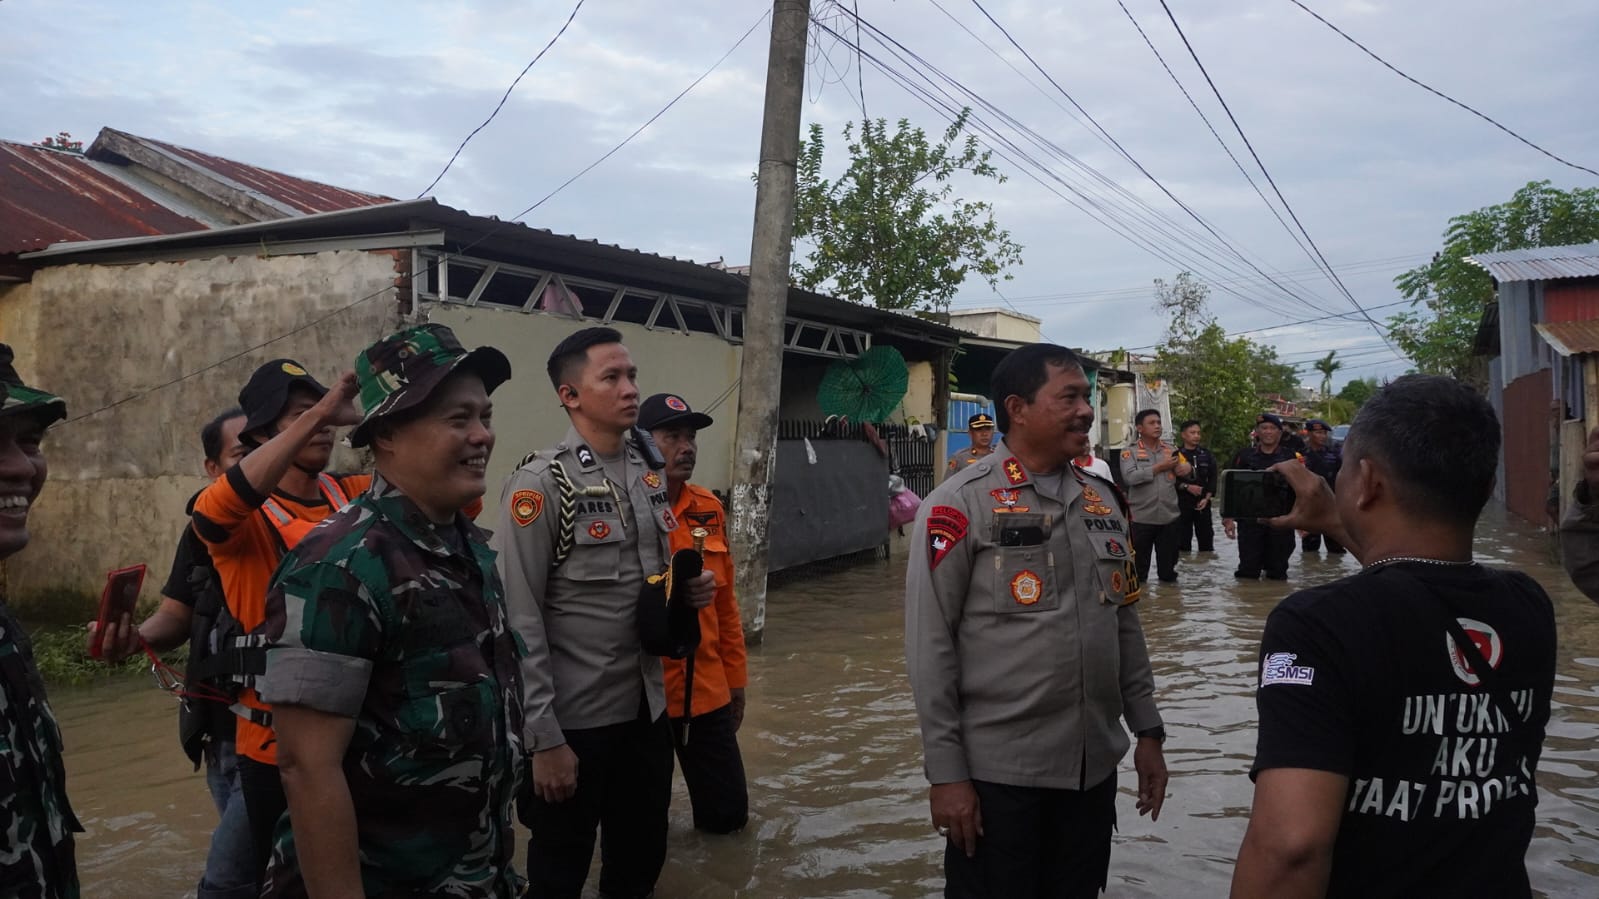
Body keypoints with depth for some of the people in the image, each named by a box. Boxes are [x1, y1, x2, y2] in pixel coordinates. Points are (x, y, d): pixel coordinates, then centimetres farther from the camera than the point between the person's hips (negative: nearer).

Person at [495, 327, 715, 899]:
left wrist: (690, 590, -3)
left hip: (648, 708, 6)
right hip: (574, 720, -6)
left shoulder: (650, 475, 6)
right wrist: (544, 739, -18)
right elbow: (518, 623, -17)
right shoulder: (540, 484, -15)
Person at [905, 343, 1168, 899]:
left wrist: (1147, 730, 12)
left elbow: (1125, 625, 15)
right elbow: (929, 646, -13)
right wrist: (945, 772, -13)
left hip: (1096, 766, 6)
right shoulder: (962, 504, -11)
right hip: (997, 772, -6)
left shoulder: (1102, 499, 8)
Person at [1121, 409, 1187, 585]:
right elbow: (1130, 477, -16)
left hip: (1169, 517, 3)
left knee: (1168, 562, 13)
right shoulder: (1130, 452, -1)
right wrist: (1159, 467, -14)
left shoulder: (1171, 450, 12)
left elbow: (1184, 469, 12)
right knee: (1139, 563, 6)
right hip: (1141, 518, -3)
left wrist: (1187, 468, -13)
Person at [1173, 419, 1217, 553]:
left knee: (1206, 537, 4)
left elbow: (1212, 478, 10)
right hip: (1182, 503, -3)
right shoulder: (1176, 455, -2)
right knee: (1182, 539, -3)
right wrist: (1187, 487, -16)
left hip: (1203, 503, 3)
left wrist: (1207, 498, -2)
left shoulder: (1206, 455, 11)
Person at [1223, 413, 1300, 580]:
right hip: (1250, 521, 0)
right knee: (1248, 572, 3)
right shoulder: (1245, 456, 4)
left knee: (1278, 572, 9)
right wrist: (1228, 519, 0)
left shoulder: (1291, 457, 4)